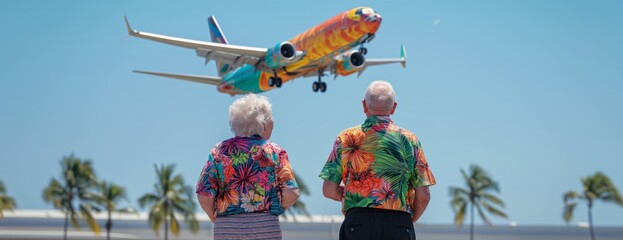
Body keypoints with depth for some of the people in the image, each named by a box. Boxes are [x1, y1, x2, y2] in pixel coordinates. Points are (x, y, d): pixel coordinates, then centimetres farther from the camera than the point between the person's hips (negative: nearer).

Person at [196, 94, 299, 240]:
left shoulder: (219, 151, 4)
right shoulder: (274, 151, 1)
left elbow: (204, 197, -2)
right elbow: (291, 194, -8)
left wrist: (217, 219, 14)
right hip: (265, 228, -2)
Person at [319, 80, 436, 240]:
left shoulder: (346, 138, 6)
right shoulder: (409, 139, 6)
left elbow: (329, 190, 3)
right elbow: (423, 196, 3)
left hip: (358, 222, 0)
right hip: (399, 226, 0)